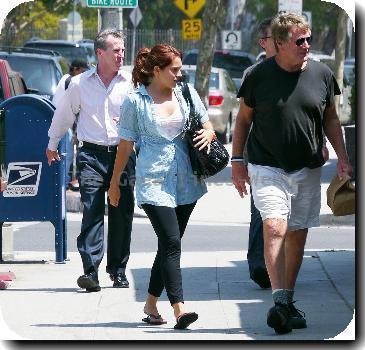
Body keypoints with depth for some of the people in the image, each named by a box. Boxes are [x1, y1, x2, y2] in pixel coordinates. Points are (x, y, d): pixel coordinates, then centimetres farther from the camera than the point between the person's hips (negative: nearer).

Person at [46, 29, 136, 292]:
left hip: (123, 153, 1)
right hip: (91, 154, -1)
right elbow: (64, 115, 19)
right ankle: (90, 270, -16)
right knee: (92, 212, -12)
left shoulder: (131, 82, 4)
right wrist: (52, 144, 29)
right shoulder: (80, 84, 5)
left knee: (122, 214, 5)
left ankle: (118, 270, 16)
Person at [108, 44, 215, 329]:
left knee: (169, 245, 8)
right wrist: (114, 183, 10)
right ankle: (179, 309, -21)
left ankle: (151, 305, 21)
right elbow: (126, 145, 4)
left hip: (186, 182, 5)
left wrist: (208, 134, -8)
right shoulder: (135, 101, -2)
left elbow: (208, 126, 17)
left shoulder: (187, 93, 9)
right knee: (171, 243, -15)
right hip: (154, 182, -5)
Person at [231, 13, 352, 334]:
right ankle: (280, 301, -23)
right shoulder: (259, 76, -5)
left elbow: (331, 119, 13)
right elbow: (244, 119, 6)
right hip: (267, 167, -3)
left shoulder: (321, 74, 2)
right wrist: (237, 161, 3)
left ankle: (289, 302, 20)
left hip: (308, 170, 3)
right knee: (275, 227, -19)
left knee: (297, 235, 8)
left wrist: (342, 158, 6)